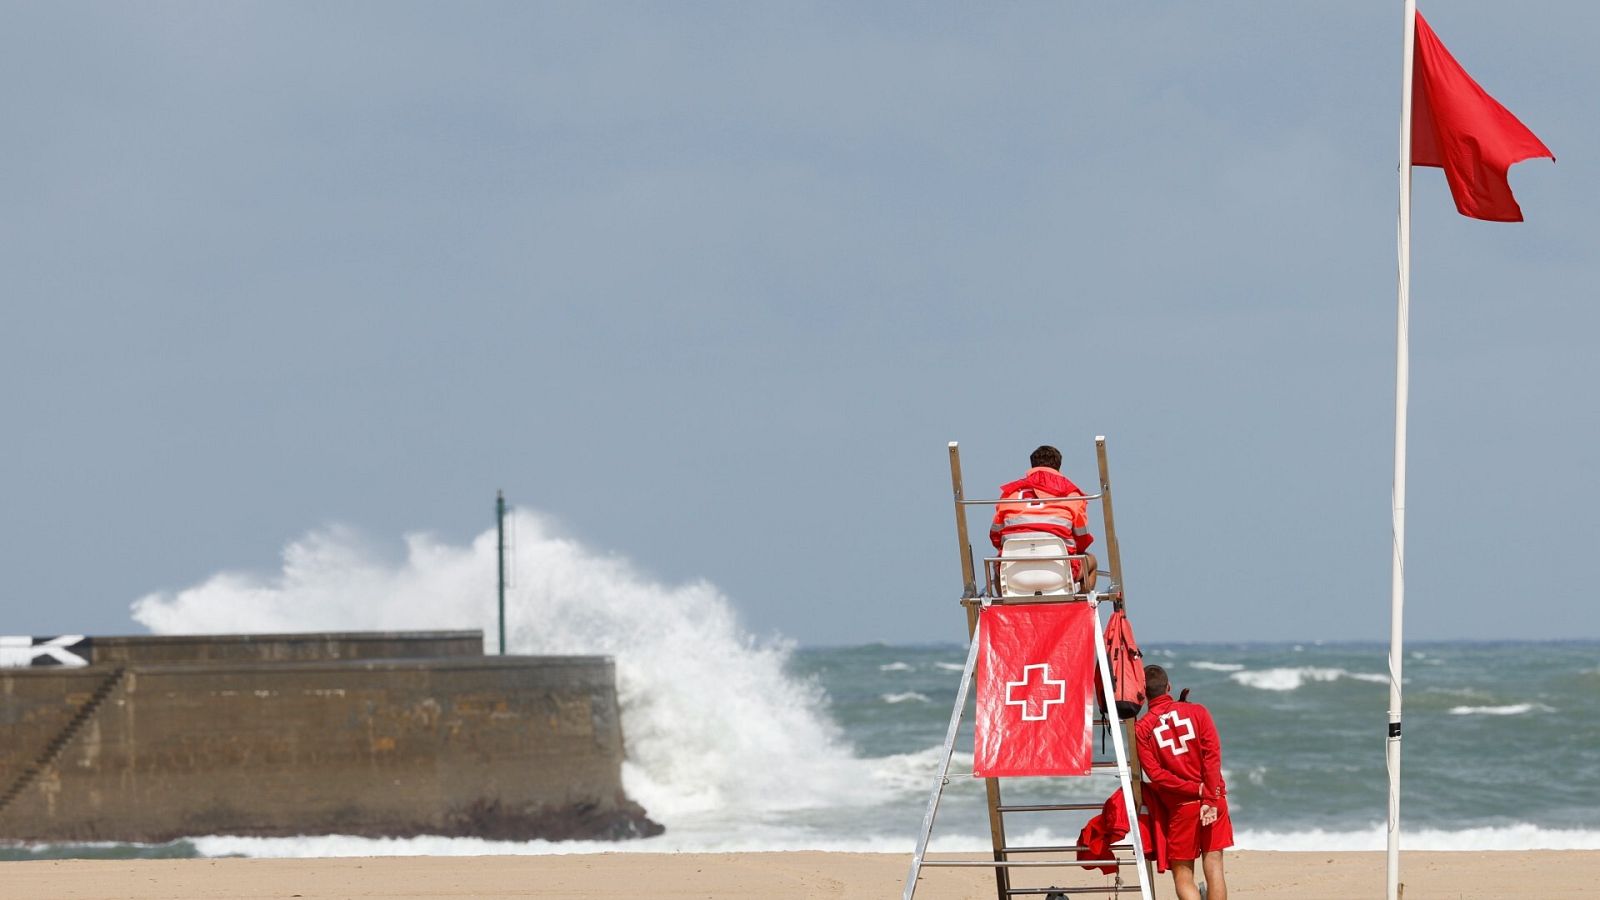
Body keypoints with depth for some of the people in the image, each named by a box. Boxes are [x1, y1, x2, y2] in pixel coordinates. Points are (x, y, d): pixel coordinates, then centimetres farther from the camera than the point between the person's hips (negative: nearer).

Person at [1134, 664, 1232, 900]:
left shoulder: (1142, 728, -2)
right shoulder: (1196, 712, 2)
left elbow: (1155, 774, -10)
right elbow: (1213, 755, -8)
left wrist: (1197, 789, -9)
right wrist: (1210, 798, -11)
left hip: (1180, 807, -2)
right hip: (1213, 801, 2)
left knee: (1183, 874, 4)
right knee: (1213, 866, 4)